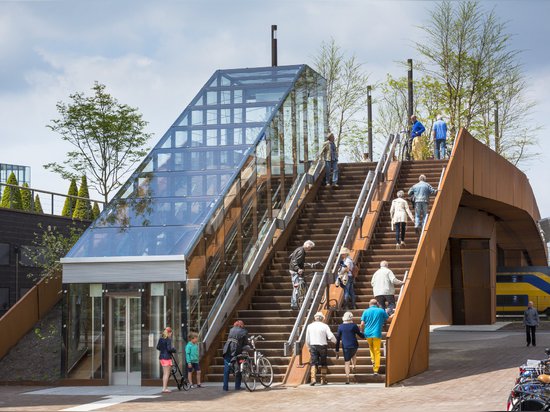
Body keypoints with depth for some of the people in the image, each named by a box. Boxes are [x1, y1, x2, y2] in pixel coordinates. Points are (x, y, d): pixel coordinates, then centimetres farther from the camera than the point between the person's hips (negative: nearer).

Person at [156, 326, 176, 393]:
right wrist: (174, 349, -3)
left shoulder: (161, 339, 10)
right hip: (167, 357, -8)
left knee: (164, 373, 15)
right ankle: (164, 388, -6)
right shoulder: (168, 339, -14)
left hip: (161, 357, 8)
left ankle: (165, 387, 19)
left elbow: (158, 347, 15)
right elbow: (169, 349, -21)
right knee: (167, 373, -4)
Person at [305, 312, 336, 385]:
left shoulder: (310, 326, 3)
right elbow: (331, 336, -9)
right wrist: (336, 342, 11)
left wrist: (309, 347, 23)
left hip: (313, 346, 0)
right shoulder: (324, 326, -3)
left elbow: (307, 339, 7)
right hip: (323, 346, 0)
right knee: (323, 363, 13)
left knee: (313, 363, -2)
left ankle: (313, 379, -21)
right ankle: (323, 380, 13)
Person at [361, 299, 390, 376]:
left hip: (368, 334, 2)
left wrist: (362, 331, 14)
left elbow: (362, 324, -2)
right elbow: (388, 319, 13)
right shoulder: (381, 311, 1)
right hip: (377, 334, -2)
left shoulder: (366, 311, 2)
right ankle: (376, 370, -2)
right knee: (377, 352, 2)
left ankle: (373, 360, 8)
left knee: (371, 348, 28)